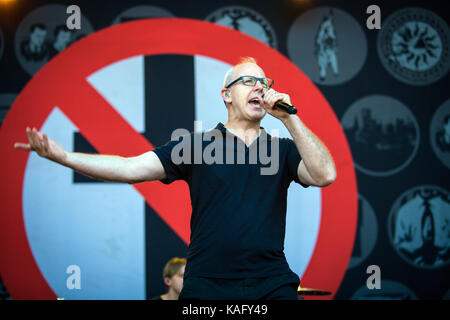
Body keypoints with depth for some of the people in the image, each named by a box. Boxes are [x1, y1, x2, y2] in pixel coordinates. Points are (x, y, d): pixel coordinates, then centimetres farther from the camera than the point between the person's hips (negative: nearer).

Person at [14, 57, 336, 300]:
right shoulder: (196, 144, 8)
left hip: (272, 284, 1)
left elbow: (325, 175, -5)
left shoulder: (282, 149, 11)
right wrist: (62, 156, -10)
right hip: (206, 285, 0)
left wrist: (289, 118, -7)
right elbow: (132, 168, 0)